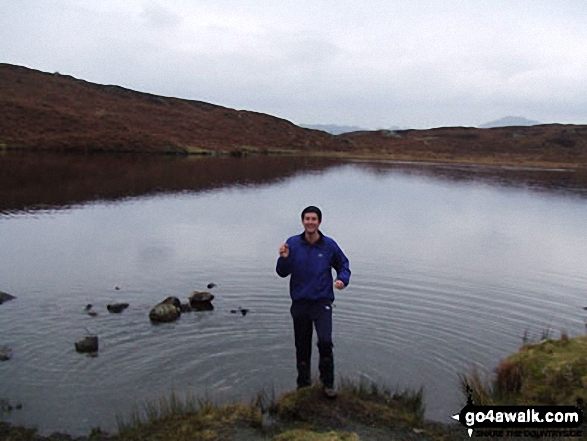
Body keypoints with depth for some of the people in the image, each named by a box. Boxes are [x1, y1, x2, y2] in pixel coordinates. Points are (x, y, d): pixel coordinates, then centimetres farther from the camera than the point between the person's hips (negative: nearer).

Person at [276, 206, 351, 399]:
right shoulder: (292, 243, -3)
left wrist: (343, 279, -8)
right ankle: (303, 383, 31)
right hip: (300, 302, 2)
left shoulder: (329, 245, -4)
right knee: (302, 345, 12)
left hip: (322, 301, -2)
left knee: (325, 341, -17)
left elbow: (343, 265, 11)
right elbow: (282, 272, -1)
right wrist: (284, 258, -20)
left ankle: (328, 383, 5)